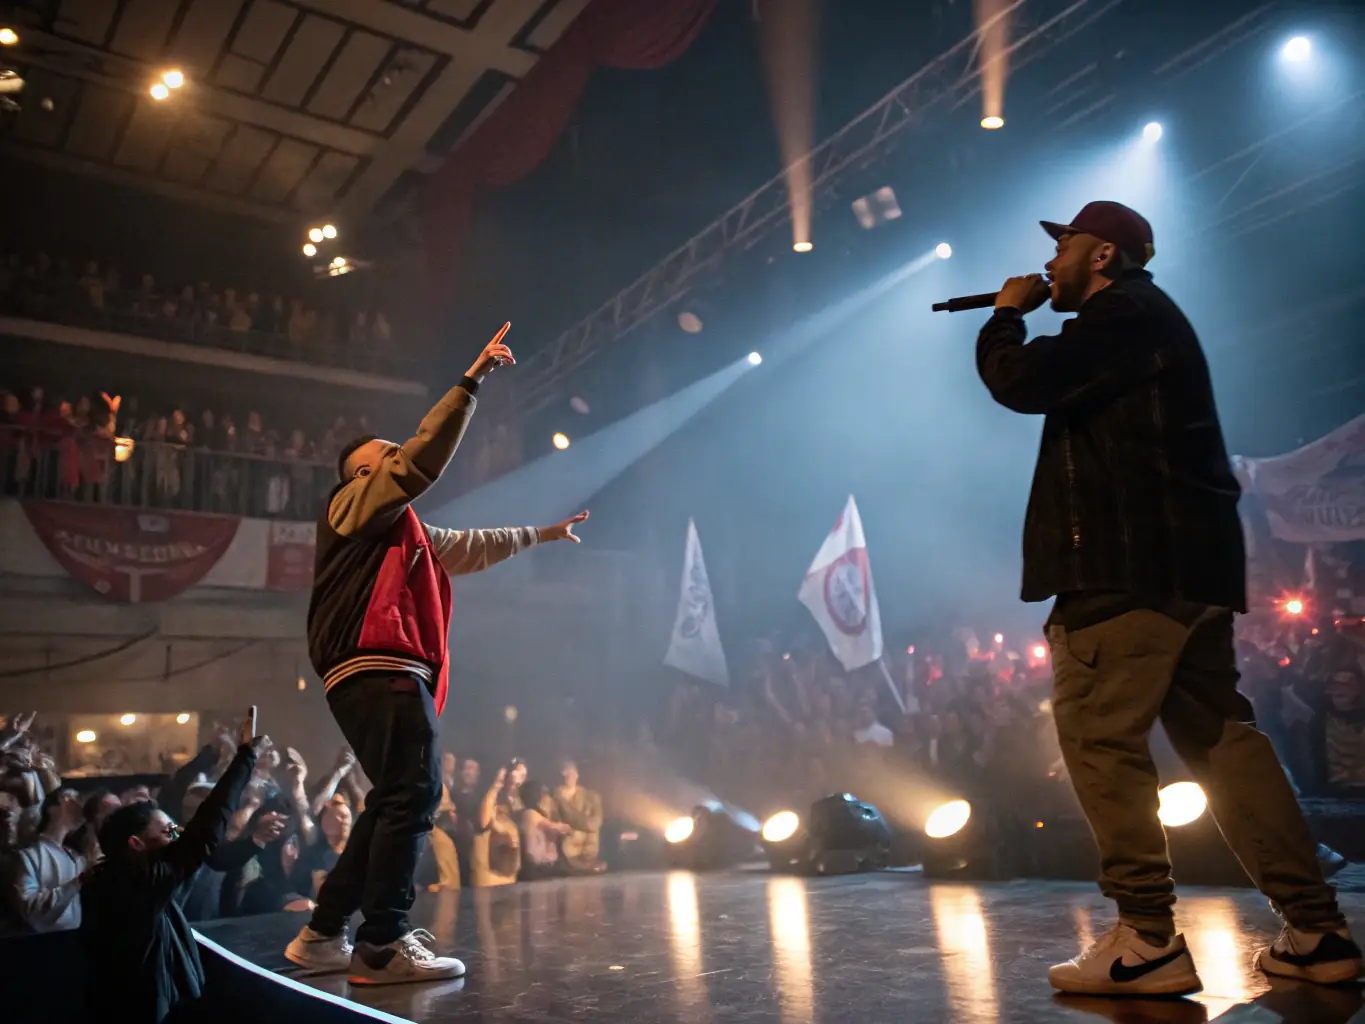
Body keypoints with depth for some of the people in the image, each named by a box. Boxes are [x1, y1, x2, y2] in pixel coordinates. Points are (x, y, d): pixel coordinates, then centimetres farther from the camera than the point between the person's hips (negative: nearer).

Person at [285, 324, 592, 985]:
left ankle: (324, 935, 16)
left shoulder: (405, 532, 31)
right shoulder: (355, 502, 5)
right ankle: (384, 946, -12)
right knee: (414, 794, -14)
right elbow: (423, 458, -9)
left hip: (388, 674, 10)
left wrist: (541, 534, 46)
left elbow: (472, 546, 40)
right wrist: (472, 381, -8)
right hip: (377, 668, -10)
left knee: (396, 800, 11)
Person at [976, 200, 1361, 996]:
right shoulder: (1136, 322, 27)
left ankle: (1148, 940, -7)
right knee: (1219, 736, 10)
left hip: (1134, 566, -11)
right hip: (1180, 563, 11)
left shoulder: (1125, 312, -5)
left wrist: (1006, 319, 1)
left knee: (1099, 735, -9)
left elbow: (1023, 385, -14)